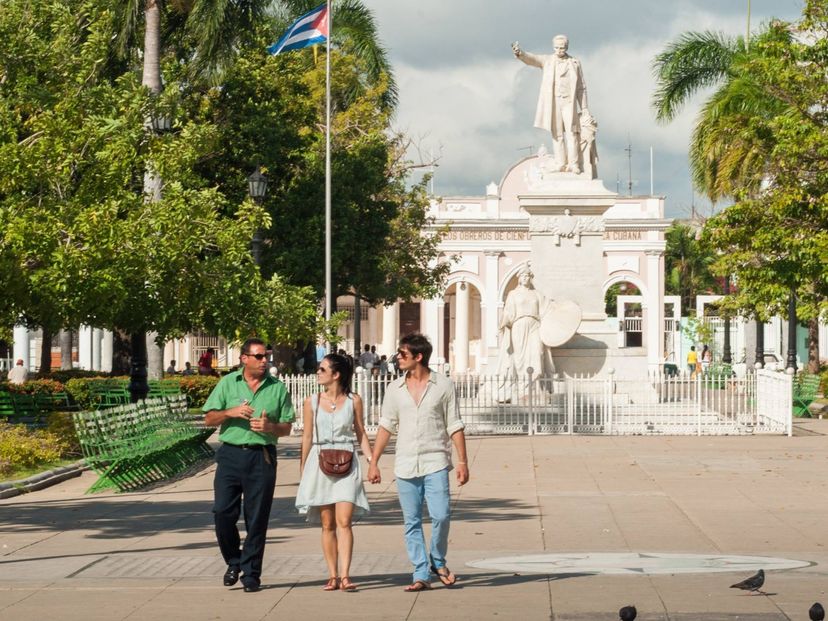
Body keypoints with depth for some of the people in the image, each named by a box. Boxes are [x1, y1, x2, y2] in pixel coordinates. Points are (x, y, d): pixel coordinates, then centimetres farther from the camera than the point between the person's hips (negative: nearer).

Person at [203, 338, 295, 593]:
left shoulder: (277, 388, 7)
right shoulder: (228, 383, 7)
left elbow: (286, 428, 9)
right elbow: (209, 419, 7)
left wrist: (270, 427, -12)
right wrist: (230, 412, -11)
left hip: (262, 457, 0)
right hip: (231, 454, 0)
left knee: (257, 519, 0)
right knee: (223, 512, -6)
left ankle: (251, 573, 9)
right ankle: (234, 562, 16)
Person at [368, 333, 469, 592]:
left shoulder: (443, 385, 1)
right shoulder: (394, 389, 9)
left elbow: (454, 426, 3)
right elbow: (386, 426, 12)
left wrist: (463, 461, -2)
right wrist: (374, 462, 7)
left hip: (435, 463, -3)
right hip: (405, 466, 3)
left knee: (441, 515, -14)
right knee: (412, 522, 2)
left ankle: (438, 561, 11)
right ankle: (421, 575, 6)